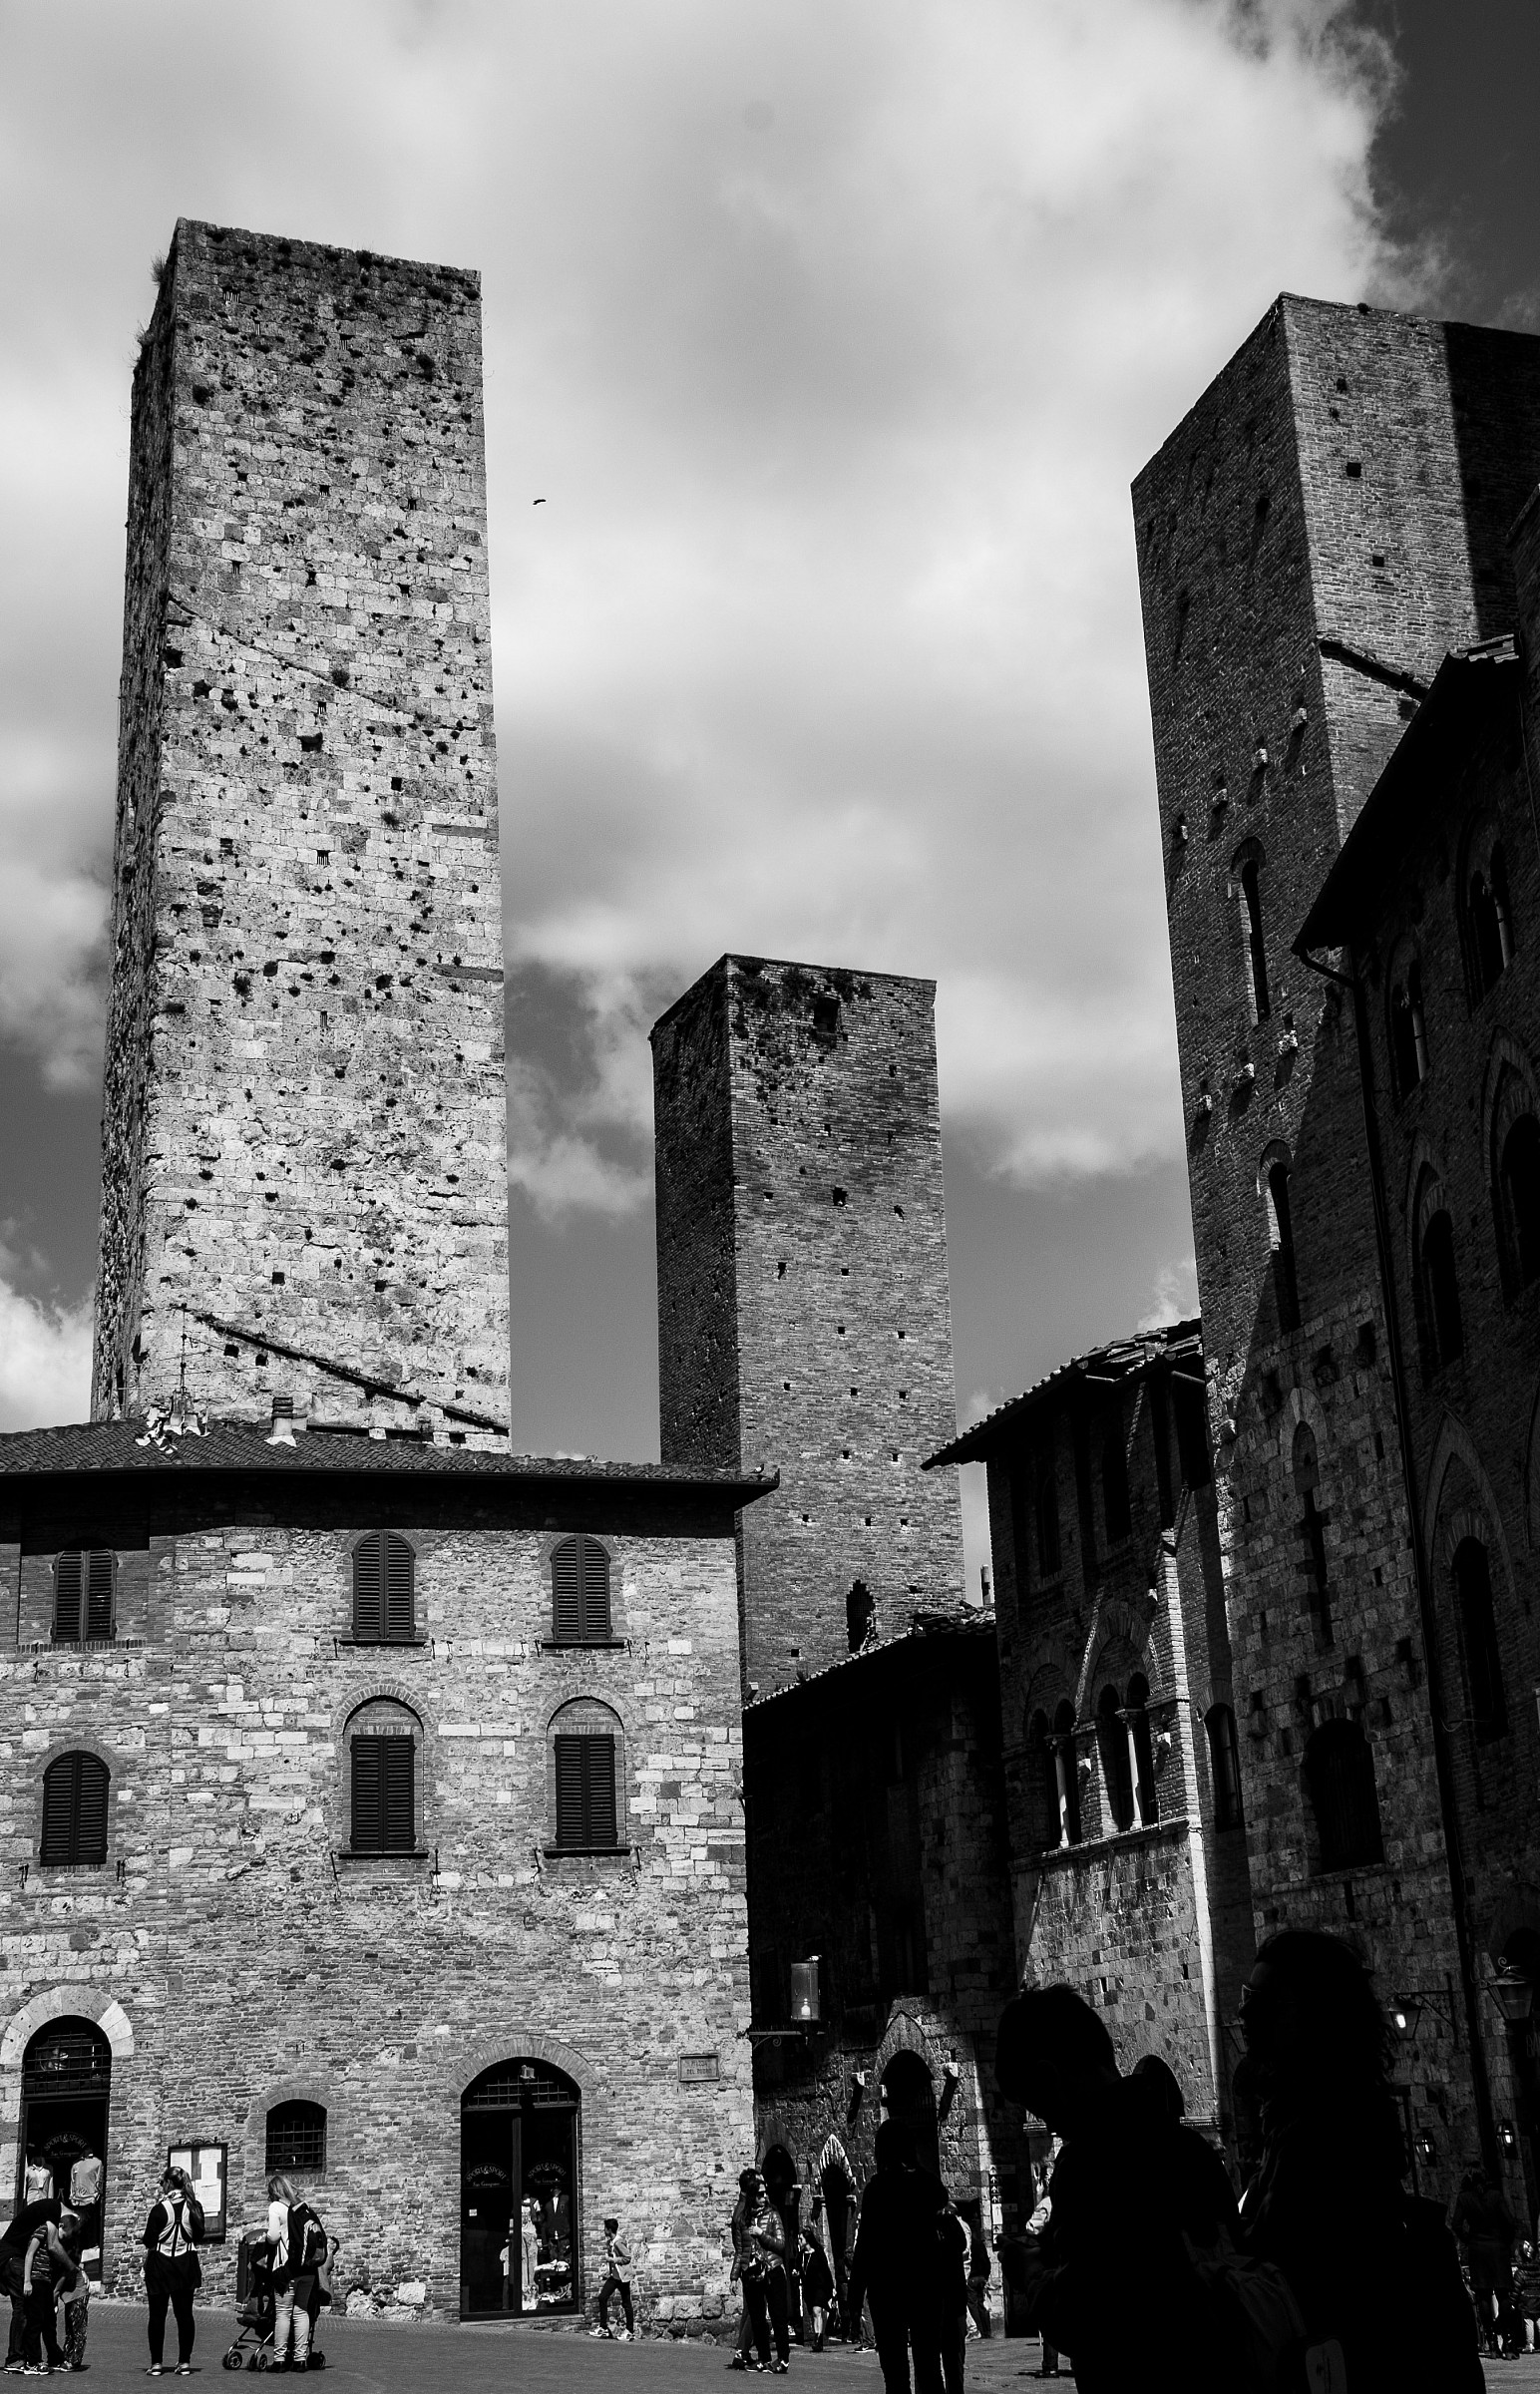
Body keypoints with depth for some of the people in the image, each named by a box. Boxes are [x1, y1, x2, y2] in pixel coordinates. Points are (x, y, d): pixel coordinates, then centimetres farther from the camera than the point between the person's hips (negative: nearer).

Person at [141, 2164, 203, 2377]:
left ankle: (157, 2363, 6)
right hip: (186, 2264, 3)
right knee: (184, 2313, 7)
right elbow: (199, 2235, 8)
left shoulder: (160, 2208, -14)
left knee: (157, 2314, 6)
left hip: (160, 2265, -3)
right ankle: (184, 2362, 7)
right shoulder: (194, 2207, -3)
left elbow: (149, 2240, -11)